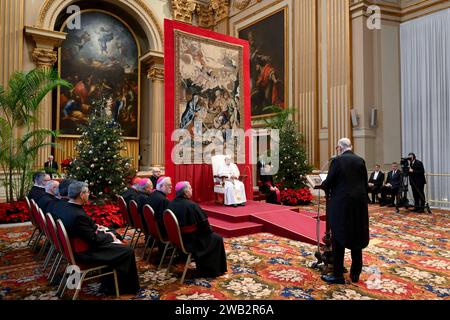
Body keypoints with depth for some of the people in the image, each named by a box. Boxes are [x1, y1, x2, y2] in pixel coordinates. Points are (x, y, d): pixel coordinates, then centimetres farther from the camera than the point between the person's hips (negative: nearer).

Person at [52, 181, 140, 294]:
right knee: (127, 251, -5)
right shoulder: (78, 215, -32)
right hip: (84, 253, -10)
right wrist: (109, 236, -6)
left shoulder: (61, 207, -5)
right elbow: (93, 239, -23)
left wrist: (95, 226, 6)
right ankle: (119, 287, 13)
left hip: (72, 247, 10)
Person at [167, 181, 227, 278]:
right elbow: (203, 223, -18)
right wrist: (210, 230, 4)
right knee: (217, 239, 12)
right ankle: (212, 271, 20)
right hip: (192, 240, -8)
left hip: (178, 238, 8)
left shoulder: (171, 204, -4)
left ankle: (202, 268, 34)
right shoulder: (191, 205, -25)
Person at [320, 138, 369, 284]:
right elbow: (365, 183, 9)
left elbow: (328, 182, -10)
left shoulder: (337, 160, -10)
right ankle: (355, 274, 22)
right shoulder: (360, 160, 6)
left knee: (338, 239, 3)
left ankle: (338, 275, 8)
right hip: (359, 202, 5)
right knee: (356, 238, 13)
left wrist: (322, 185, 12)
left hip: (341, 203, -5)